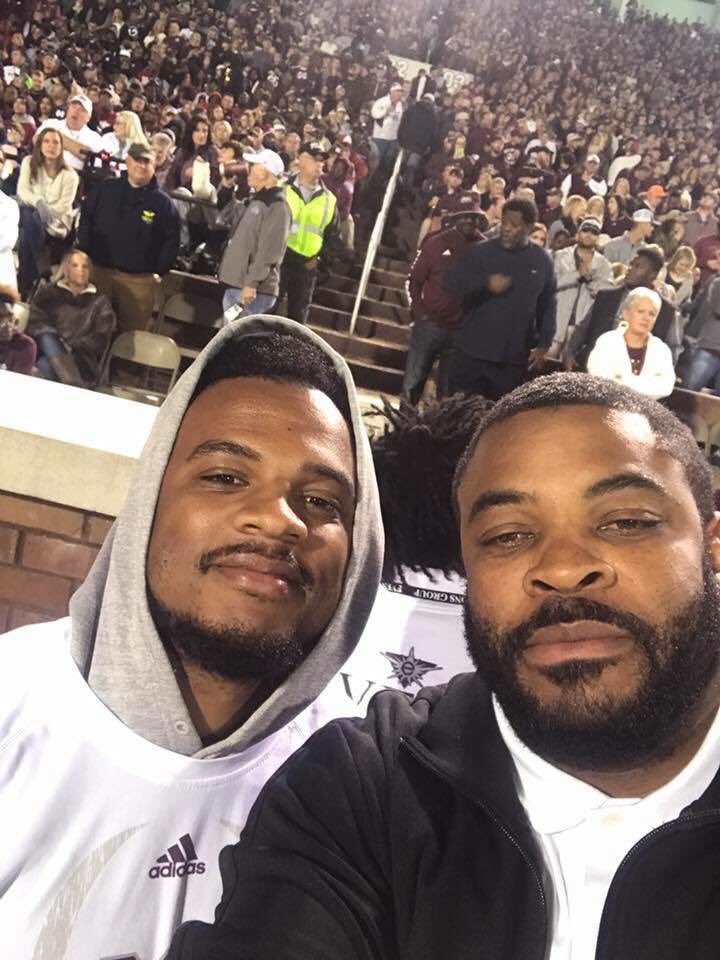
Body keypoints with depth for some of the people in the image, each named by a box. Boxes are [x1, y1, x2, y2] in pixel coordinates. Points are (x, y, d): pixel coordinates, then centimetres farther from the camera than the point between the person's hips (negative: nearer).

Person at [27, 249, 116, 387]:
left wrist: (71, 347, -14)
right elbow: (35, 324, 3)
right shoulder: (47, 292, 14)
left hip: (81, 359, -1)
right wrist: (57, 344, -16)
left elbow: (100, 339, 1)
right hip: (48, 353, 1)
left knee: (49, 365, -33)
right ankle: (77, 390, -48)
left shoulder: (100, 301, 12)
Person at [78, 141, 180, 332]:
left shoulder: (163, 202, 2)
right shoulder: (105, 189, 5)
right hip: (98, 271, 2)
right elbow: (86, 221, 9)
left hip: (139, 279, -1)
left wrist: (159, 272, -3)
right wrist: (84, 256, 1)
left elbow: (171, 240, 3)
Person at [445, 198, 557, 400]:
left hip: (514, 359, 1)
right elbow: (451, 281, -10)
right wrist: (486, 281, -22)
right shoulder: (481, 252, -2)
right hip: (472, 351, -1)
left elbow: (547, 306, 9)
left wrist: (543, 345, 3)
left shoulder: (542, 260, 4)